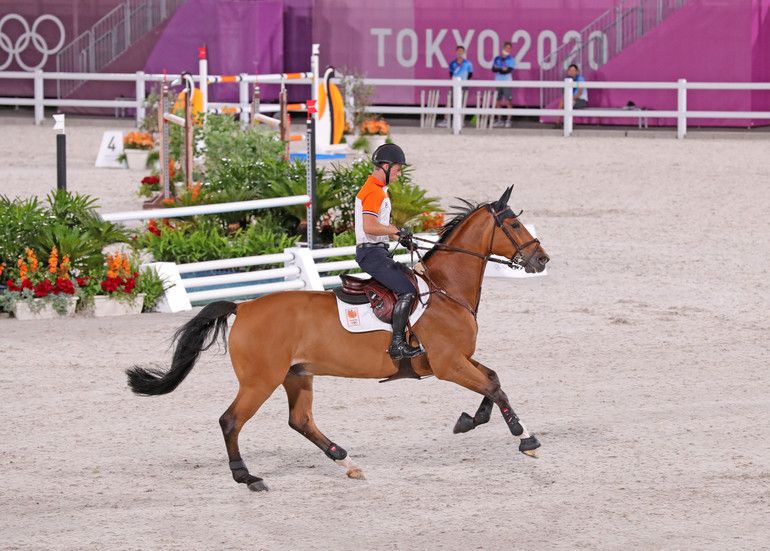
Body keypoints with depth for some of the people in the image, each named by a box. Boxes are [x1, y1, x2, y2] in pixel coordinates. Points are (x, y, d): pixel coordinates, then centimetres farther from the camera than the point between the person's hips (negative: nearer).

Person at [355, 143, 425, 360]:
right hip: (371, 253, -11)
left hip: (379, 252, 11)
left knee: (414, 279, 16)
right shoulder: (373, 191, -17)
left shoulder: (380, 190, 18)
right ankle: (397, 344, -19)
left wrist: (400, 237, 16)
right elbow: (369, 227, -27)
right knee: (407, 291, -18)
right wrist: (397, 230, -16)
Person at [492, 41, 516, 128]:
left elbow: (508, 70, -10)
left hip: (507, 83, -4)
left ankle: (508, 120, -7)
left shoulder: (511, 59, 2)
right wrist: (502, 69, -11)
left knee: (509, 101, -8)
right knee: (498, 101, 4)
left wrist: (498, 70, -6)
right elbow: (493, 69, 0)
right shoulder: (497, 59, 12)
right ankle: (499, 120, 11)